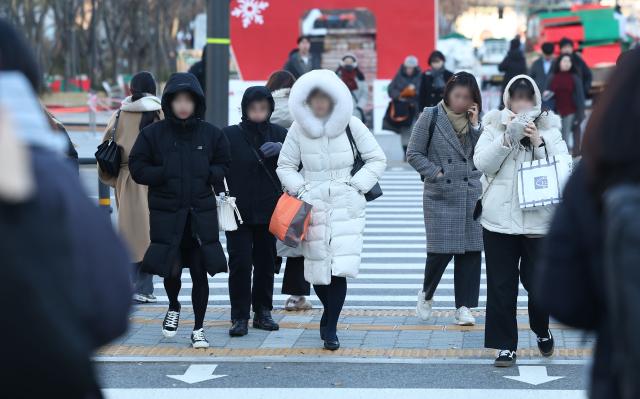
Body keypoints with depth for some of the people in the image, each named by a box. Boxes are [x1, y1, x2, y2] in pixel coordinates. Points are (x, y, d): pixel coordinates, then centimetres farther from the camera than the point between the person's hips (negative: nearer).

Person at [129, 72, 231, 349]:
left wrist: (208, 174, -9)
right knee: (171, 268, 0)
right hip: (166, 214, -1)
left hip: (201, 214, 1)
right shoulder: (153, 134, -1)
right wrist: (165, 174, -14)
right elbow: (137, 168, 0)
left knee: (200, 272, 0)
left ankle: (198, 329, 14)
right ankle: (174, 308, 33)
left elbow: (224, 165, 11)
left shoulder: (210, 134, 4)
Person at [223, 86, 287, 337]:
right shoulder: (230, 135, -2)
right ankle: (239, 317, -1)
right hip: (238, 211, -3)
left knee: (266, 263, 10)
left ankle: (263, 312, 21)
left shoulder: (278, 134, 5)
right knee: (240, 264, -6)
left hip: (269, 211, 3)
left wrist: (281, 148, -26)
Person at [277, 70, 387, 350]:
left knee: (339, 268, -13)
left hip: (346, 205, -1)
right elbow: (285, 165, 13)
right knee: (317, 266, 1)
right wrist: (299, 189, -1)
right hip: (313, 205, 1)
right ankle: (330, 312, 30)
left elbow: (377, 159, 6)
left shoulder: (351, 125, 0)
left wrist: (355, 185, -3)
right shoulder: (299, 128, 3)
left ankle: (330, 328, -3)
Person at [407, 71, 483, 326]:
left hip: (472, 194, 4)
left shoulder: (474, 120, 9)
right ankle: (426, 295, 19)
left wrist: (475, 126, -8)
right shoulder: (430, 117, -1)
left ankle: (463, 307, 9)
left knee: (471, 249, 1)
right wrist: (435, 172, -10)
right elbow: (413, 154, 0)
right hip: (441, 195, -4)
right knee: (441, 250, -7)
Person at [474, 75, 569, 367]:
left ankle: (542, 330, 34)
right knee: (501, 286, 3)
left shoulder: (549, 130, 3)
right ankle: (505, 346, 12)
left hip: (538, 220, 0)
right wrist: (507, 136, -19)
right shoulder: (494, 127, 2)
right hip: (499, 220, 0)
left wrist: (538, 141, -17)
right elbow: (482, 163, -9)